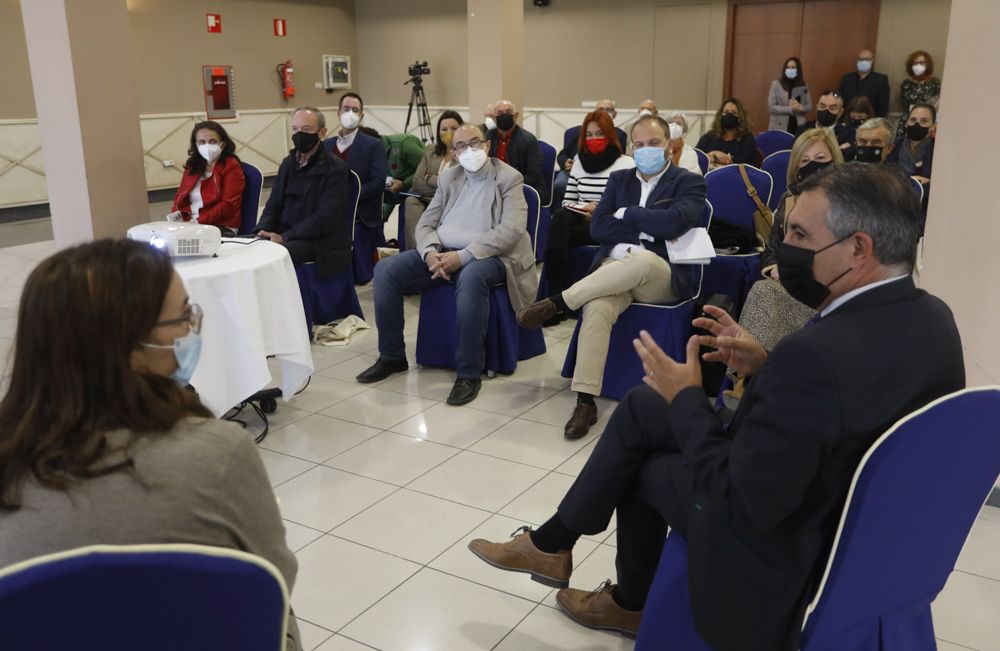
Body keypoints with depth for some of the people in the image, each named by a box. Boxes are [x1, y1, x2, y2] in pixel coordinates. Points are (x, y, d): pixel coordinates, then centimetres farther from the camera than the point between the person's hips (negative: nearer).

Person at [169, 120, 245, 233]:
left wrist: (199, 221, -19)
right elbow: (181, 195, 21)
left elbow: (228, 205, -10)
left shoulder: (231, 167, -1)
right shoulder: (192, 166, 18)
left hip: (223, 228, -6)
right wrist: (175, 214, -2)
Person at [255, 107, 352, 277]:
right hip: (283, 235, 6)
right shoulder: (288, 163, 16)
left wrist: (284, 237, -20)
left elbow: (325, 217, -15)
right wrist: (263, 231, -7)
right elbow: (273, 205, 15)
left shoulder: (335, 169, -6)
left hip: (319, 241, -6)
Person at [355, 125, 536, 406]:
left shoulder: (509, 178, -1)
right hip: (442, 252, 6)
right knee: (385, 270, -14)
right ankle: (392, 356, 1)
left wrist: (463, 256, -24)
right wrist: (430, 252, -14)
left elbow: (511, 230, -15)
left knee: (471, 277, -41)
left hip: (485, 255, -5)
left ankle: (469, 373, -30)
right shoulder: (448, 177, 15)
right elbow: (425, 225, 11)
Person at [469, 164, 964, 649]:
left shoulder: (816, 353, -35)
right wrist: (767, 367, -2)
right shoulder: (929, 317, -5)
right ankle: (552, 542, 30)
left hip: (789, 562, -8)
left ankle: (632, 602, 38)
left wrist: (686, 397, -16)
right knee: (642, 406, 11)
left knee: (644, 463, 12)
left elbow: (742, 505, -29)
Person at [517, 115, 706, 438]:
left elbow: (673, 223, -14)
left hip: (663, 275, -2)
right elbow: (597, 228, 6)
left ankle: (558, 302, -30)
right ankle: (585, 401, -31)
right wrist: (646, 229, -5)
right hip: (614, 267, 3)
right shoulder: (619, 179, 19)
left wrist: (625, 214, -3)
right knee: (597, 307, -32)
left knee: (643, 260, -40)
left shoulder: (689, 182, 7)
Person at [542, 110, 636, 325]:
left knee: (556, 235, -29)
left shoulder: (626, 164, 4)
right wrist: (582, 209, -4)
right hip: (579, 219, 4)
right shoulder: (579, 160, 18)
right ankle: (556, 296, -35)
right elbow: (568, 200, 17)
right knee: (560, 218, -33)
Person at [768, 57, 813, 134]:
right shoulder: (776, 84, -1)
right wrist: (791, 109, -15)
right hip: (779, 128, -2)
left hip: (798, 127, 2)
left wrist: (800, 107, -14)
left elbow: (809, 106, 8)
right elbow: (771, 107, -7)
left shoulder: (804, 86, 8)